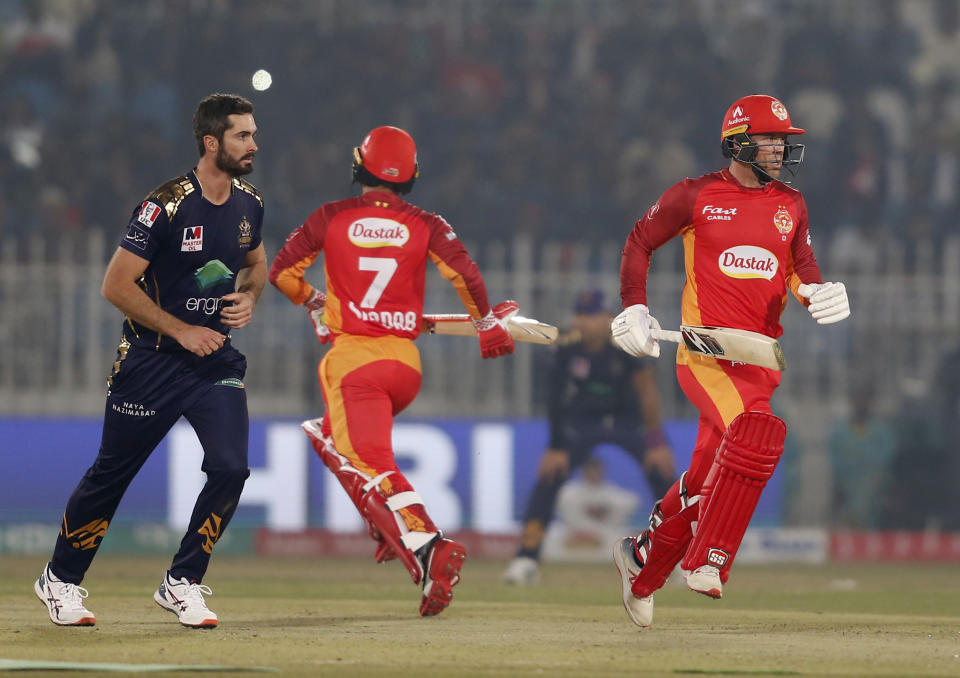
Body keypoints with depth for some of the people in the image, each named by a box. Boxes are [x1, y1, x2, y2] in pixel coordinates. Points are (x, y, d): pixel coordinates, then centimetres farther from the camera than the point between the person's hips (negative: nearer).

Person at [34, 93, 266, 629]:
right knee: (112, 473, 6)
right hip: (152, 360, -5)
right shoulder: (167, 205, -19)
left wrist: (249, 297, -1)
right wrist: (181, 331, -19)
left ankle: (182, 585, 4)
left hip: (217, 360, 5)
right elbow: (117, 285, -17)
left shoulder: (249, 204, 1)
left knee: (231, 467, -12)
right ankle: (61, 580, 26)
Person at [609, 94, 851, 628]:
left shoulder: (791, 205, 13)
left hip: (762, 357, 5)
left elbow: (802, 266, 17)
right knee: (757, 430, -30)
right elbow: (640, 242, 10)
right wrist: (634, 310, 0)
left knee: (708, 477, 8)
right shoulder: (696, 196, 0)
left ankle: (643, 562, 31)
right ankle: (707, 562, -24)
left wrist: (817, 293, -6)